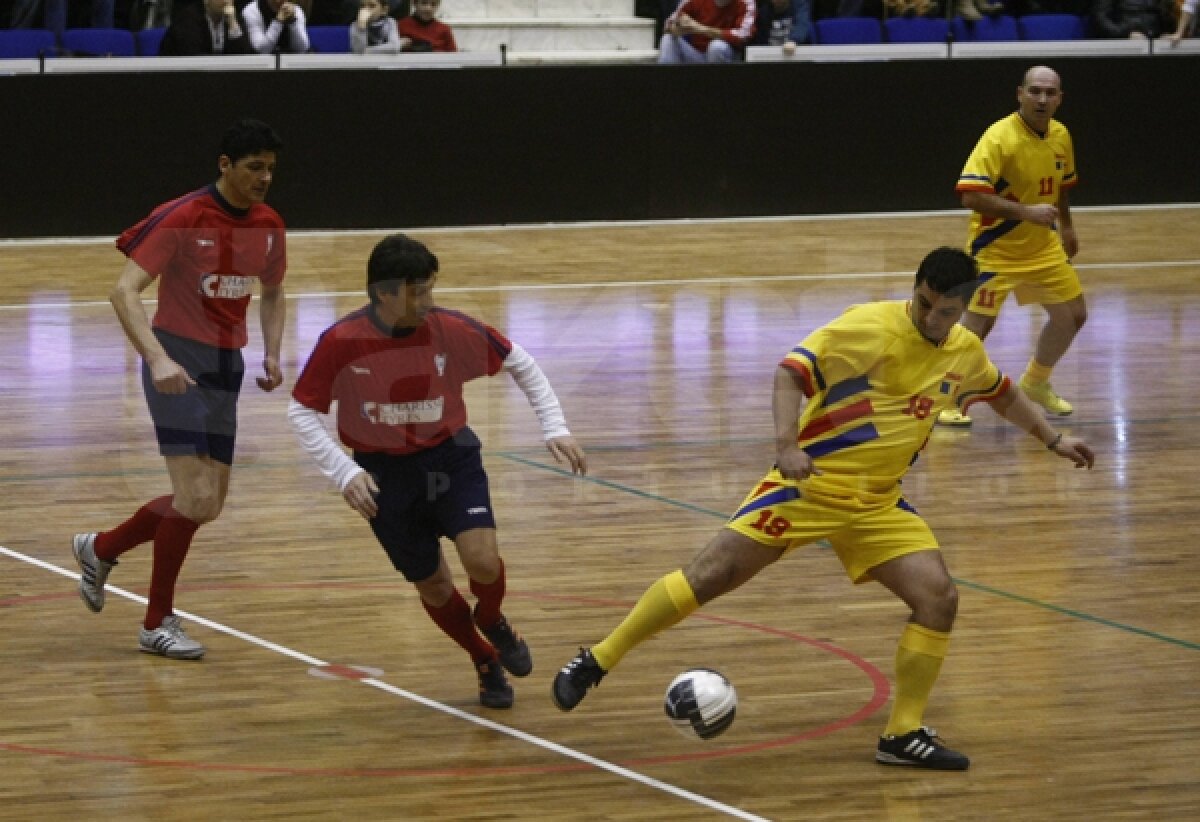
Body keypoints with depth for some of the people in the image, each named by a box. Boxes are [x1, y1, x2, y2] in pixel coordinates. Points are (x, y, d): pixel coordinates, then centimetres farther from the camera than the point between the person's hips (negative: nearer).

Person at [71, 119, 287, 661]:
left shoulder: (268, 225, 3)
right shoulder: (183, 217, -16)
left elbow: (272, 293, 21)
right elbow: (124, 292, -20)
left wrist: (272, 354, 4)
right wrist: (158, 358, -32)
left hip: (225, 367, 7)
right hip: (178, 364, -7)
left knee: (207, 505, 9)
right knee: (196, 496, -15)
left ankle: (100, 549, 32)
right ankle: (157, 624, -1)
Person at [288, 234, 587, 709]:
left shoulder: (452, 330, -15)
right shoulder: (341, 342, -19)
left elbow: (520, 363, 0)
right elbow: (301, 412, -9)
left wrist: (555, 428, -4)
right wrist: (344, 472, -19)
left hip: (450, 458, 0)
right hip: (385, 472, 0)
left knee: (482, 561, -20)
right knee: (432, 585, 8)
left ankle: (492, 620, 16)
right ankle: (487, 664, 36)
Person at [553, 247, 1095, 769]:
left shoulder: (965, 353, 5)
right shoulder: (868, 326, -15)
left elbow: (1003, 395, 28)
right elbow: (791, 372, -20)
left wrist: (1053, 439, 29)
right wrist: (786, 443, -34)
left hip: (877, 504, 5)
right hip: (809, 484, -5)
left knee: (939, 597, -12)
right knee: (710, 576, -11)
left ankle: (903, 735, 0)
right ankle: (596, 662, 2)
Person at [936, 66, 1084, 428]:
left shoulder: (1060, 136, 0)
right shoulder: (999, 137, -23)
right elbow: (970, 195, -32)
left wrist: (1067, 227, 22)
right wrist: (1026, 212, -34)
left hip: (1043, 247, 7)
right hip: (995, 249, -7)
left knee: (1073, 315, 11)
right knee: (977, 324, -9)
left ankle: (1036, 383, 34)